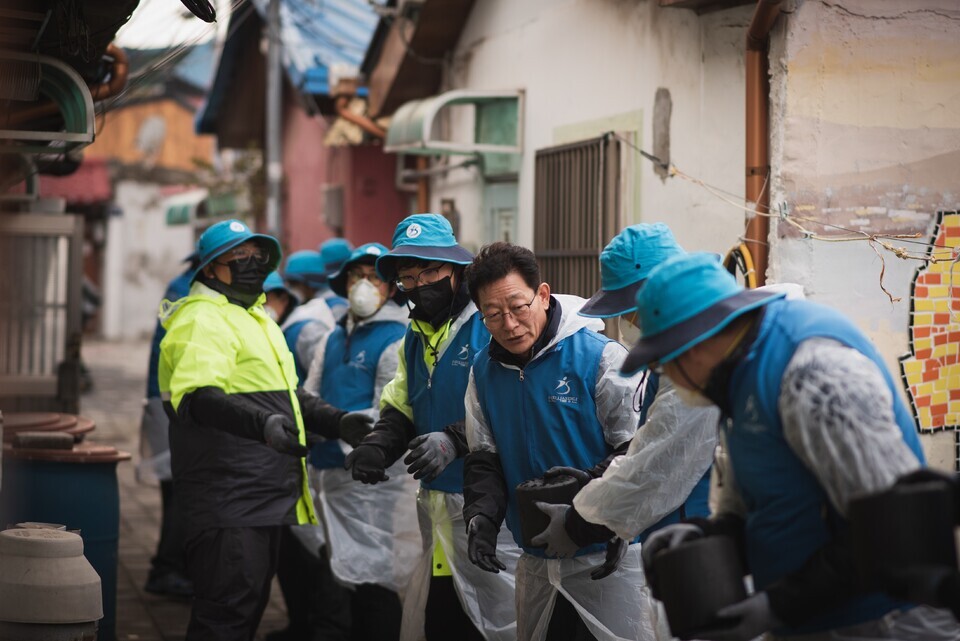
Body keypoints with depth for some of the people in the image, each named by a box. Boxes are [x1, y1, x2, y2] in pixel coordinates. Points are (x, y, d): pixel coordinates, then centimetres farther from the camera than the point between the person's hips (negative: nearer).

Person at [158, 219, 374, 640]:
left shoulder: (256, 319, 21)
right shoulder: (202, 320, -12)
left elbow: (284, 394, 29)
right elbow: (197, 399, -28)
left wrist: (336, 421, 13)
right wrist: (263, 423, -43)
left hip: (270, 495, 10)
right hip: (229, 499, -10)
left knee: (250, 606, 17)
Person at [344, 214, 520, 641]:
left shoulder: (492, 324, -13)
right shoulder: (415, 337, 15)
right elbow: (399, 409, 17)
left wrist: (454, 440, -27)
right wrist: (377, 446, -3)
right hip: (438, 502, 8)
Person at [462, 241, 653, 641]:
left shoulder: (601, 357, -12)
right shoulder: (484, 371, 6)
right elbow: (484, 458, 12)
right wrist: (481, 515, -5)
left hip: (606, 555, -5)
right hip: (536, 560, 6)